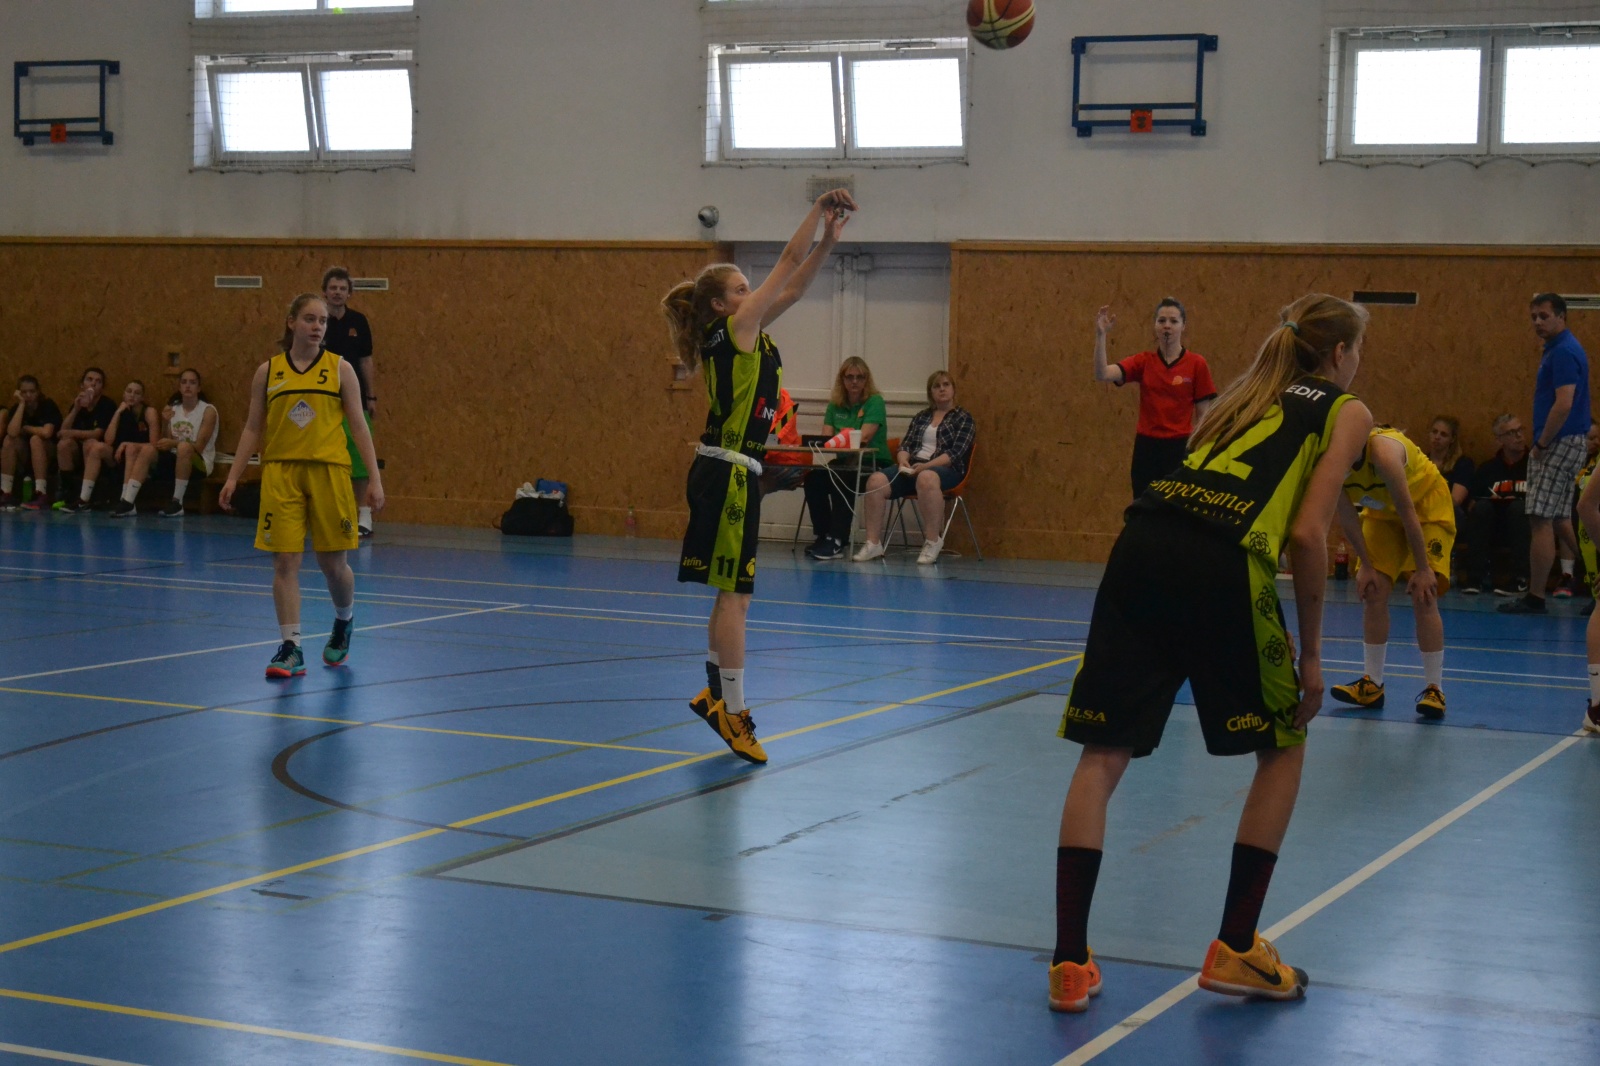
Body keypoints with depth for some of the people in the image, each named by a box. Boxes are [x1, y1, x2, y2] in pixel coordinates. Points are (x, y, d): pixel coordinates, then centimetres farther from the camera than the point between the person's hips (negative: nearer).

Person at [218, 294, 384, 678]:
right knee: (285, 562, -4)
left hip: (329, 472, -1)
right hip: (280, 473, 1)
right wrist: (233, 477, 4)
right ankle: (291, 649, 0)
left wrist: (374, 478, -2)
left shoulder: (339, 368, 3)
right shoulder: (268, 371, 6)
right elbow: (253, 428, 10)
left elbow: (358, 425, 3)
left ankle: (344, 622, 34)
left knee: (332, 562, 4)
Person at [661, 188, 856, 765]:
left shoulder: (744, 335, 14)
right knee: (735, 593, -7)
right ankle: (733, 710, -4)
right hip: (728, 473, -10)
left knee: (733, 593, 15)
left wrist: (828, 239, 12)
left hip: (727, 473, 10)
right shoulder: (735, 329, -10)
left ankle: (717, 695, 24)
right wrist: (820, 211, -4)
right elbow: (788, 264, -10)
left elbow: (793, 287, 18)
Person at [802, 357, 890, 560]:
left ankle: (837, 541, -32)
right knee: (813, 478, -23)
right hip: (842, 462, 5)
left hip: (872, 463, -5)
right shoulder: (835, 405, 14)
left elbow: (864, 437, -15)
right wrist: (822, 446, -17)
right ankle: (823, 536, -14)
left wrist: (838, 441, -26)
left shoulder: (875, 402, -3)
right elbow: (826, 438, 6)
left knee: (841, 479, -34)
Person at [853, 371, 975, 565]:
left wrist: (926, 465, -18)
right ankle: (873, 543, -24)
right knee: (876, 481, -26)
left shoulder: (963, 418, 9)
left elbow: (956, 453, -4)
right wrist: (903, 462, -9)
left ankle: (932, 542, -34)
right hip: (913, 468, 5)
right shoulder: (920, 417, 23)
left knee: (926, 478, -43)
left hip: (946, 469, -5)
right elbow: (905, 445, 16)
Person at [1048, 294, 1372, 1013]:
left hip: (1143, 541, 5)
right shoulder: (1346, 412, 15)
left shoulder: (1248, 390, 31)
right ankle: (1234, 948, 16)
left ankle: (1070, 962, 3)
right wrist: (1311, 651, 8)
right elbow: (1307, 534, 2)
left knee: (1103, 755, 8)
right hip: (1223, 565, -5)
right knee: (1283, 747, 17)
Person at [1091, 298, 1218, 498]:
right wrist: (1100, 335, -23)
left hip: (1180, 449, -2)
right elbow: (1102, 374, -11)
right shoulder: (1143, 361, 4)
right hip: (1146, 449, 2)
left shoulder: (1196, 363, -2)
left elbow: (1204, 416, 0)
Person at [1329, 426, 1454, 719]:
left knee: (1423, 595, -15)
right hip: (1383, 511, 6)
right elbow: (1346, 516, -9)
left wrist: (1423, 569, -26)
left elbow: (1408, 513, -32)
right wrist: (1366, 565, -7)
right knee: (1373, 593, -1)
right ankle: (1372, 685, 9)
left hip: (1428, 507, -6)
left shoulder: (1383, 452, -39)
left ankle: (1434, 689, -11)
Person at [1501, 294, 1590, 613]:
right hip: (1562, 445, 10)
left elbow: (1563, 404, -23)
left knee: (1541, 520, -9)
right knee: (1560, 520, 17)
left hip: (1560, 444, -10)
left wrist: (1541, 445, -17)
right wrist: (1541, 445, 16)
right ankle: (1571, 578, 25)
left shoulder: (1564, 352, -15)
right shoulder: (1557, 349, 16)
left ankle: (1535, 597, -7)